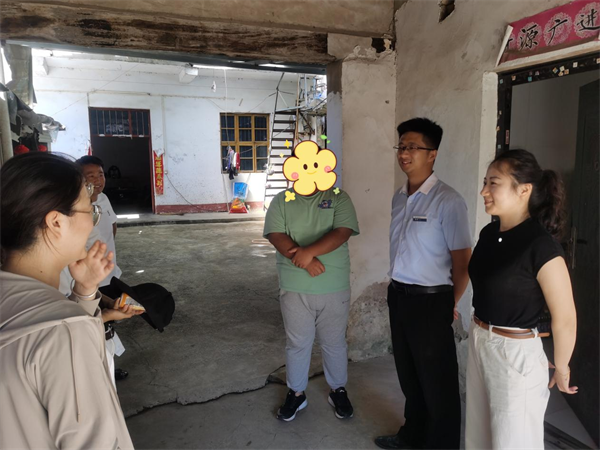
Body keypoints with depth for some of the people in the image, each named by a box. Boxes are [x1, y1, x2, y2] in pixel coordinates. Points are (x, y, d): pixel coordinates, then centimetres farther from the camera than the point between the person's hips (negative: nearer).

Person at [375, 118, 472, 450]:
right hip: (398, 296, 7)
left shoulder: (447, 201, -16)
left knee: (437, 383, 10)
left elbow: (462, 261, -12)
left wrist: (449, 305, -3)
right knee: (408, 374, 23)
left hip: (430, 301, -7)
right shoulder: (398, 197, 6)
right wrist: (397, 288, 11)